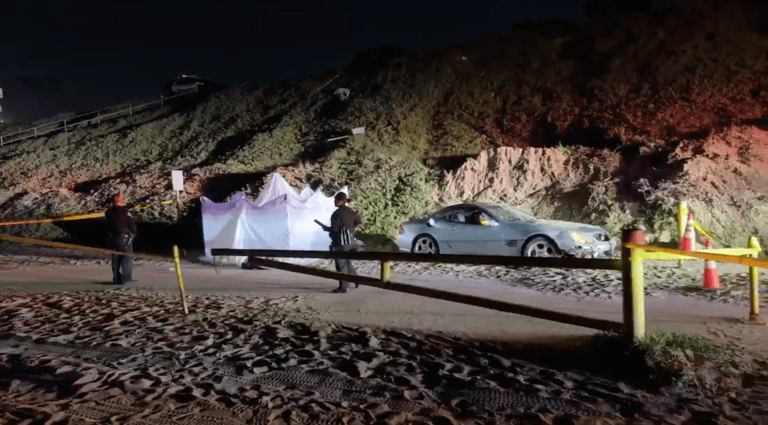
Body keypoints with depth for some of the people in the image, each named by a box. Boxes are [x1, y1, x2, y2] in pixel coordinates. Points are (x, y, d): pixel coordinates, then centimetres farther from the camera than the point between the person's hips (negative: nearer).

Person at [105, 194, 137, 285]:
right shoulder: (124, 212, -14)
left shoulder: (109, 212, 6)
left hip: (113, 238, 6)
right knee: (127, 258, 0)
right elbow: (132, 224, -11)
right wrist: (133, 234, 5)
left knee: (115, 259, 11)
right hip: (124, 237, -6)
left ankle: (116, 278, 14)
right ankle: (126, 277, -4)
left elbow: (108, 225, 12)